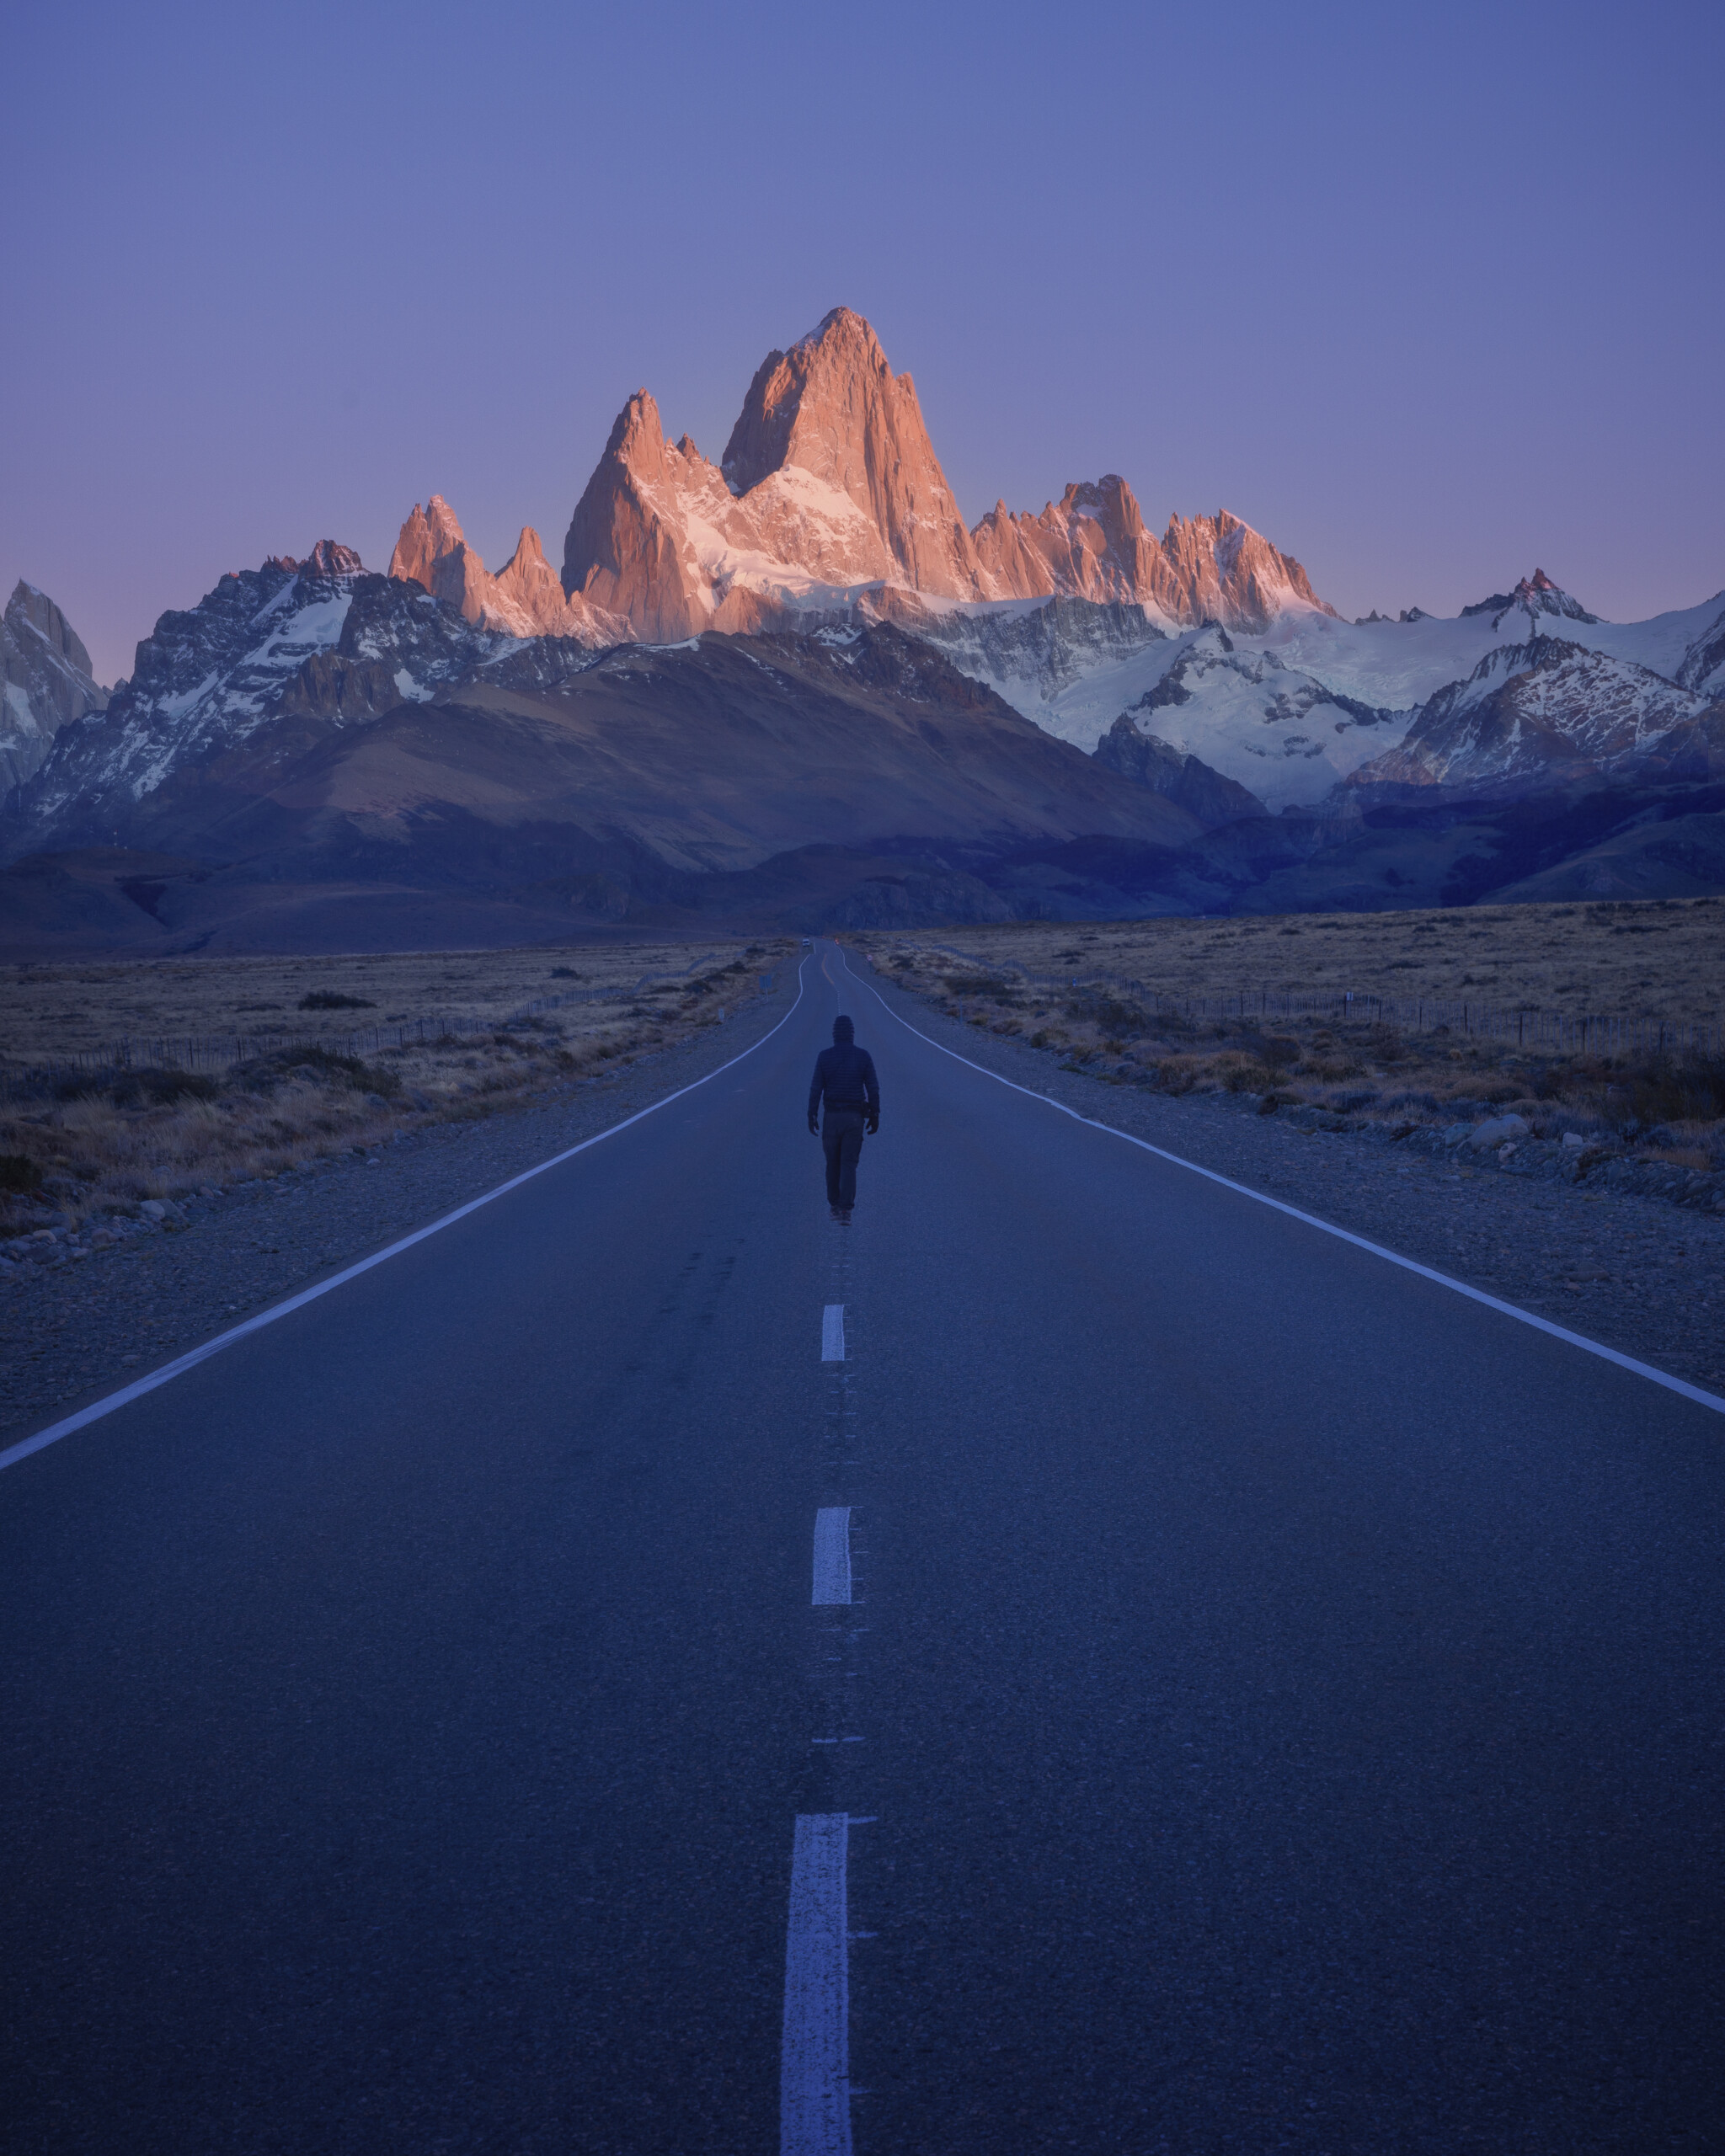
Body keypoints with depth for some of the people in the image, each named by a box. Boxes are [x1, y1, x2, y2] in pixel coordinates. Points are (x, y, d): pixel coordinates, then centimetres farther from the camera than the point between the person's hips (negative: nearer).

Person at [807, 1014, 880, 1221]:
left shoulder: (824, 1056, -6)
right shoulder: (863, 1056, -5)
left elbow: (816, 1088, -7)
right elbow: (873, 1088, -4)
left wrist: (812, 1116, 0)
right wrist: (875, 1116, 4)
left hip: (832, 1116, 0)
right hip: (855, 1117, 0)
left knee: (833, 1162, 17)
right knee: (848, 1163, 0)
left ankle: (834, 1205, 24)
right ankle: (845, 1209, -14)